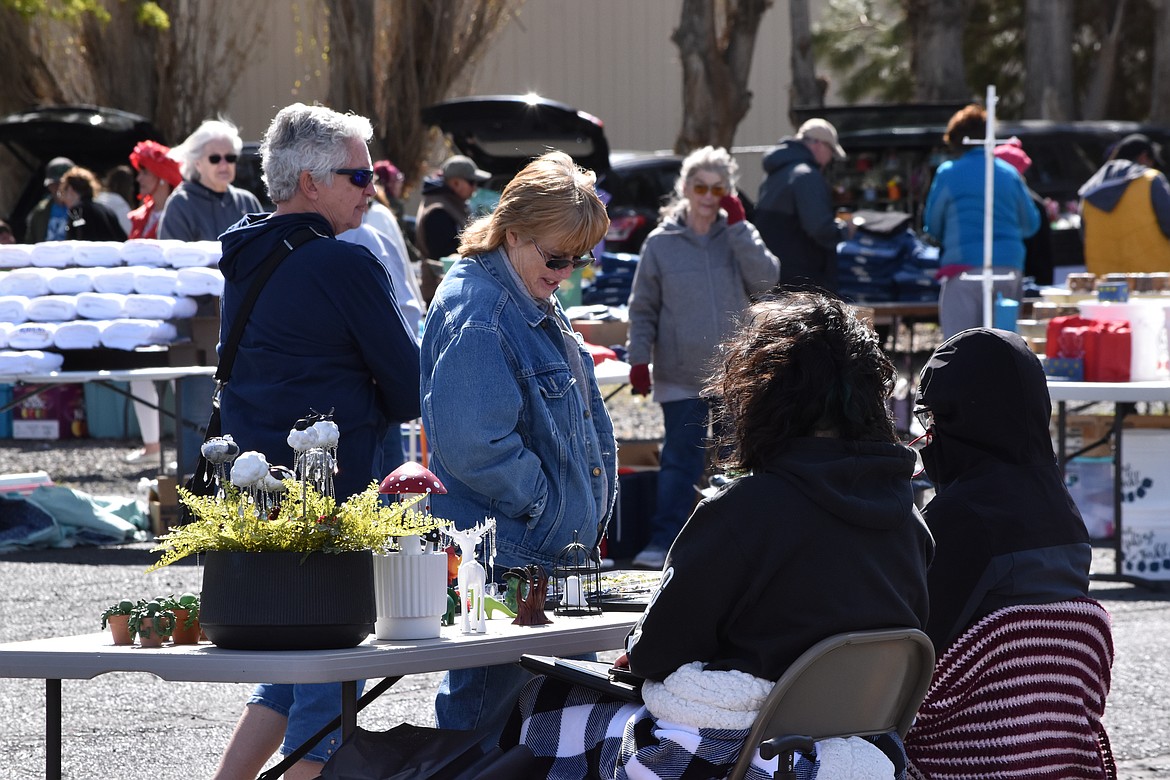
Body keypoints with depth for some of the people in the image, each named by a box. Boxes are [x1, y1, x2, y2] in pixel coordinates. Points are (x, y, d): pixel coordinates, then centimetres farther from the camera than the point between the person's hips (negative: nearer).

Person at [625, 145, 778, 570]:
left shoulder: (737, 237, 3)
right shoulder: (661, 243, 0)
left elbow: (765, 278, -14)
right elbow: (643, 307, 3)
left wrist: (738, 225, -14)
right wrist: (639, 358, -6)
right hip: (680, 376, -2)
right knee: (681, 459, -5)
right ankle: (664, 541, -4)